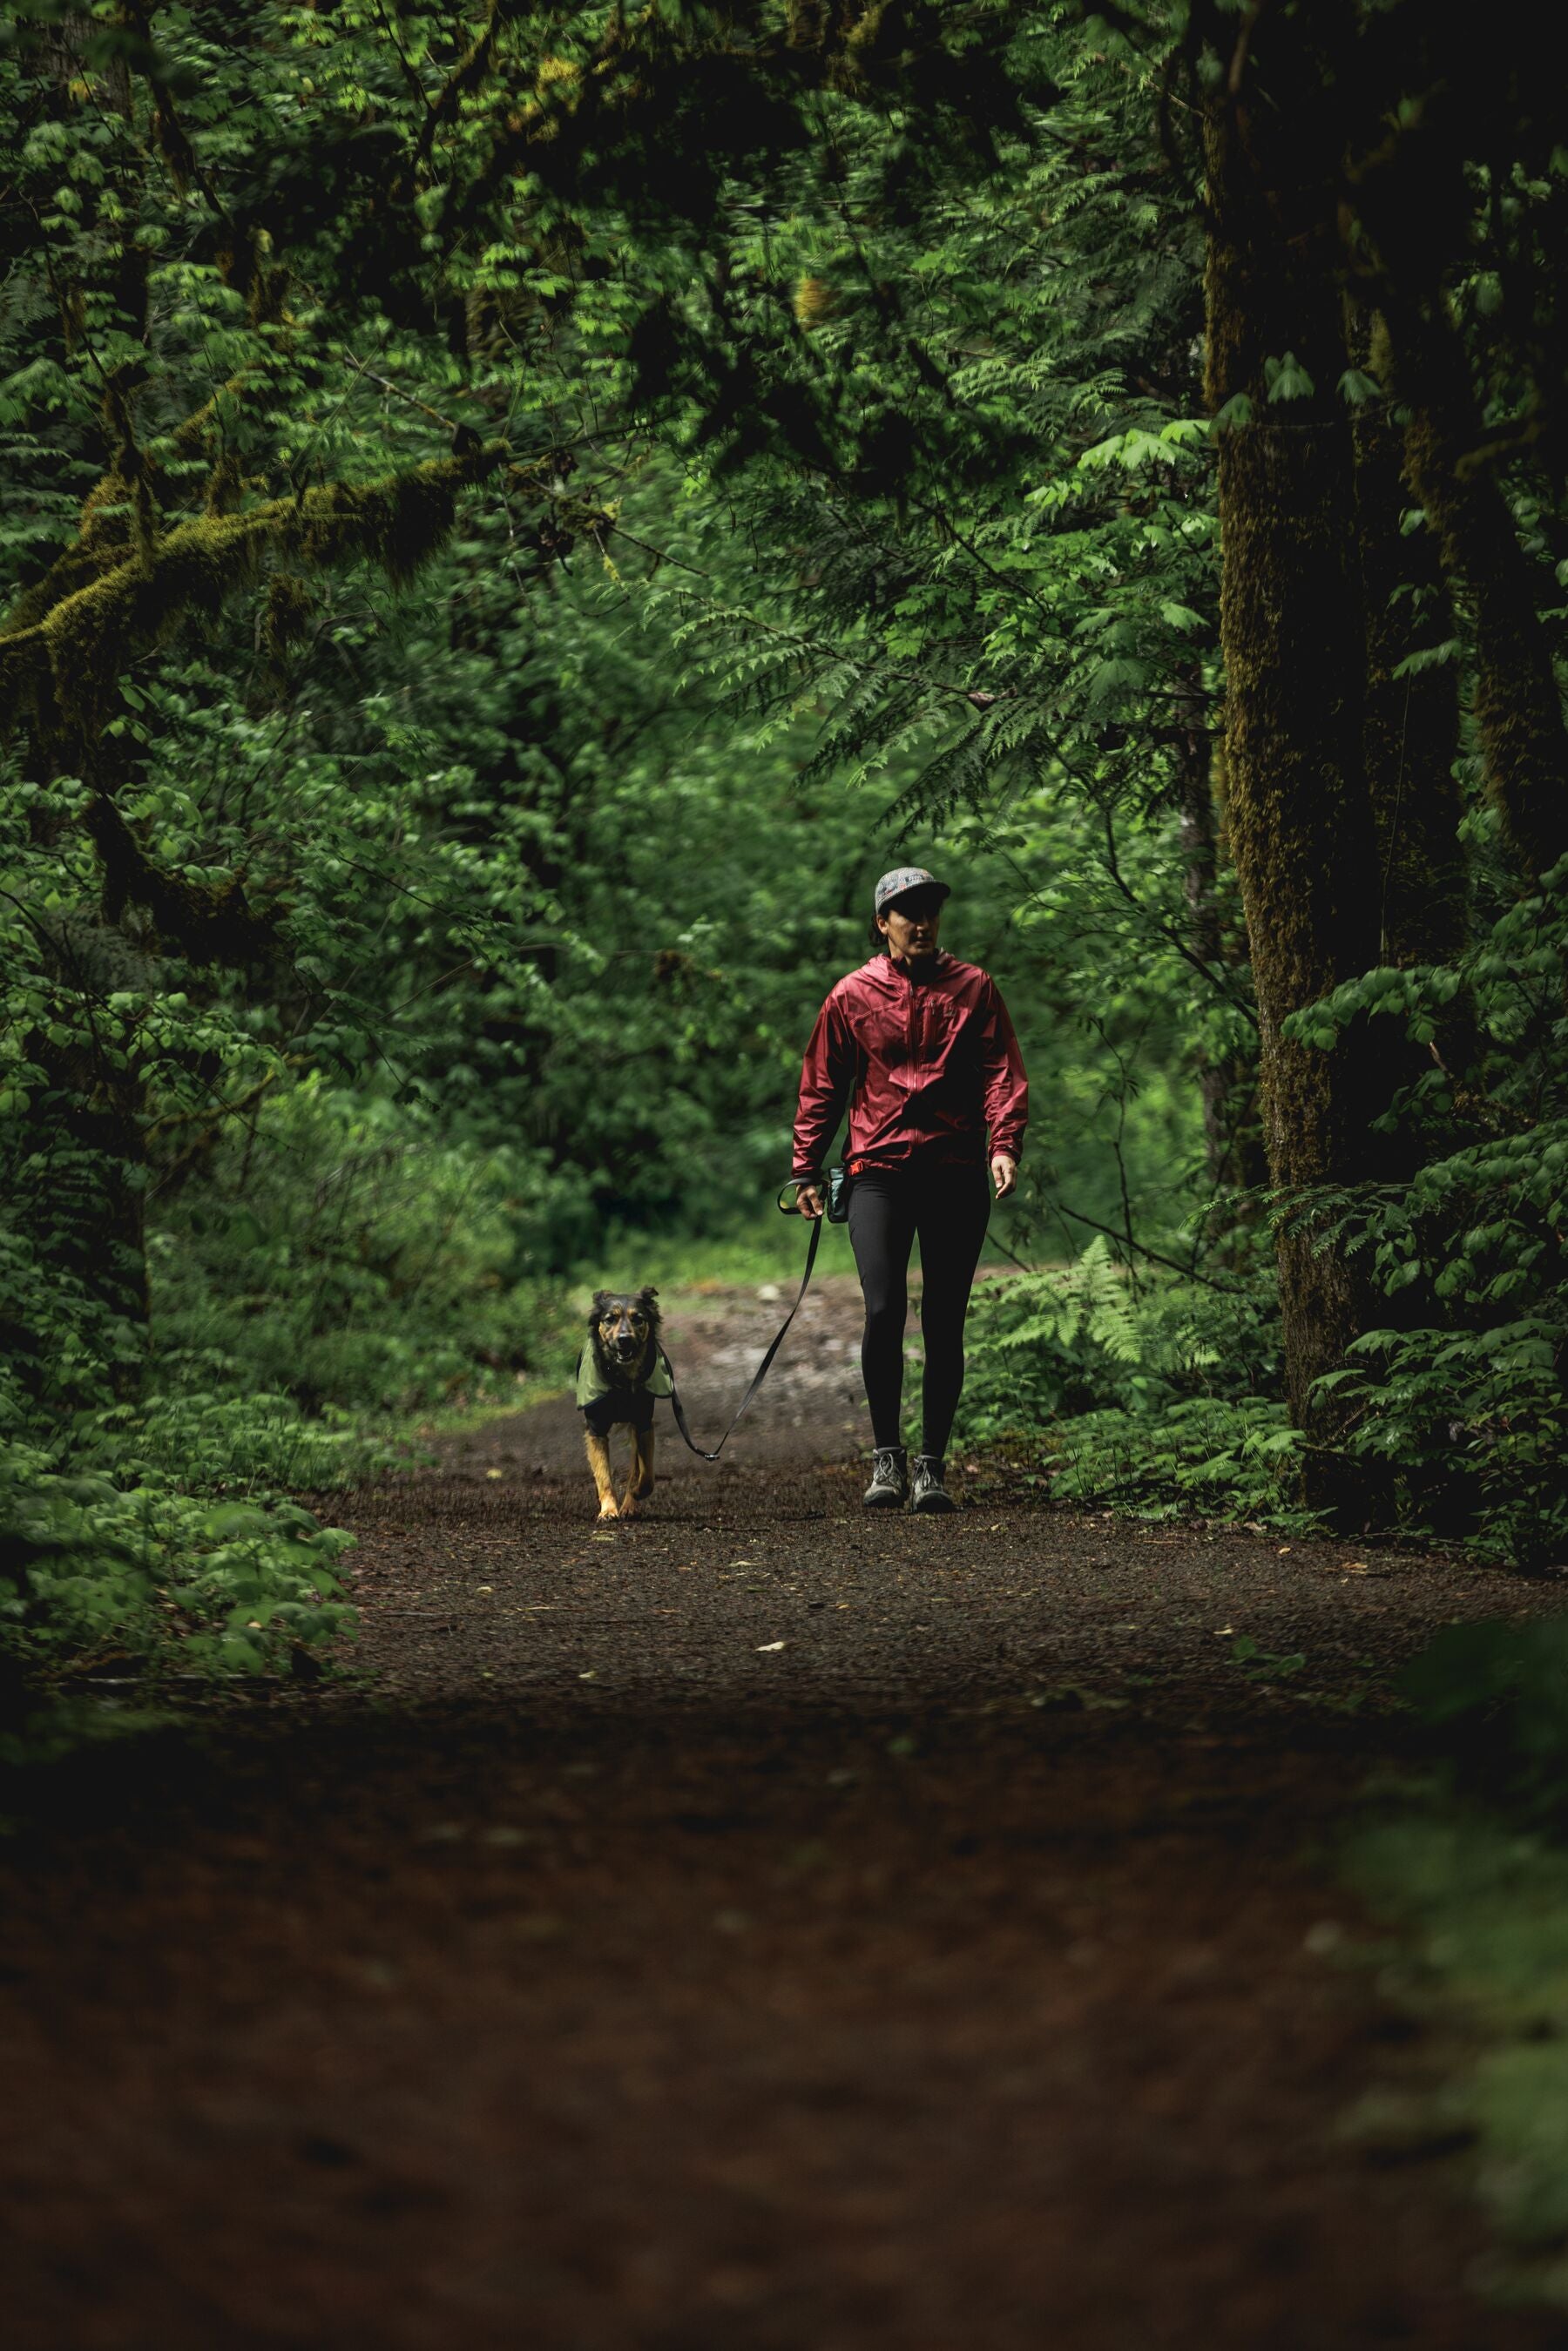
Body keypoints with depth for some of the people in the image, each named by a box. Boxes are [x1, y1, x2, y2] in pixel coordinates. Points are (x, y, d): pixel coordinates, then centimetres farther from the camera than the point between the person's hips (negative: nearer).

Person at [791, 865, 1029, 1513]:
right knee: (883, 1310, -15)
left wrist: (1004, 1144, -15)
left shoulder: (973, 988, 8)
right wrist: (807, 1171, 8)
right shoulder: (853, 995, 8)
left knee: (944, 1325, 3)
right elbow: (821, 1088, 13)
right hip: (879, 1171, -1)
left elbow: (1002, 1072, 1)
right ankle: (886, 1457, -3)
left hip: (957, 1173, 1)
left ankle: (932, 1466, 10)